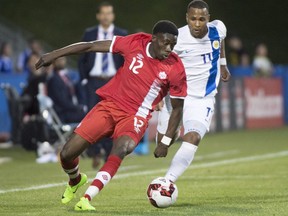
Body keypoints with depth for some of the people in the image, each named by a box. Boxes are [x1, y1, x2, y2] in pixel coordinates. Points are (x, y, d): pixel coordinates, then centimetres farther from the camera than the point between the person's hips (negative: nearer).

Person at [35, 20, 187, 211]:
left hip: (135, 116, -2)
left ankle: (86, 199, -34)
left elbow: (177, 108, -1)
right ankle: (76, 181, 34)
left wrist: (166, 142, -5)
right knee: (67, 154, -2)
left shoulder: (176, 69, -12)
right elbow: (91, 46, -3)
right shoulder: (135, 43, -10)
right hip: (110, 105, 2)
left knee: (121, 150, -35)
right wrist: (55, 55, -2)